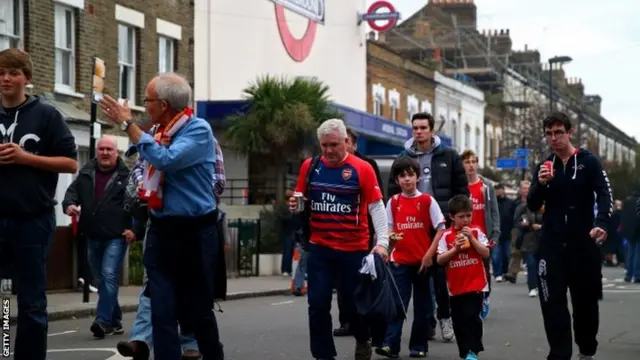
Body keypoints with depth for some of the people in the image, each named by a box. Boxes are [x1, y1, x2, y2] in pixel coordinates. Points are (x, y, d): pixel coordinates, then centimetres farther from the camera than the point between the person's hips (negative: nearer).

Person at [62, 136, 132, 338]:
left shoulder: (127, 175, -5)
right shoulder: (86, 172, 10)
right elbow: (72, 190, 12)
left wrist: (134, 228, -17)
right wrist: (69, 204, -11)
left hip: (116, 237, -6)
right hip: (93, 237, 6)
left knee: (109, 277, -17)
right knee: (101, 281, 12)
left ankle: (103, 321, -20)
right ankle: (115, 321, 24)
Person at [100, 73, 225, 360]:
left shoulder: (199, 130, -11)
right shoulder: (158, 133, 9)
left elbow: (166, 160, -28)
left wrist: (127, 124, -21)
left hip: (194, 233, -6)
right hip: (161, 231, 6)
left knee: (198, 310, 7)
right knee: (162, 312, -1)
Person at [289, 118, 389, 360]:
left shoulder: (362, 169, -7)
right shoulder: (310, 166, 3)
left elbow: (376, 207, -7)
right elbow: (302, 201, 13)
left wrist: (382, 241, -16)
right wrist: (295, 204, -11)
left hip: (354, 249, -2)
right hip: (319, 248, 3)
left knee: (354, 302, 9)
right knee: (318, 304, -1)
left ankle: (362, 340, 38)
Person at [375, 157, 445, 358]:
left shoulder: (427, 201, -2)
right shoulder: (393, 202, 4)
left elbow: (441, 229, -3)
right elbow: (388, 230, 11)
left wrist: (429, 254, -10)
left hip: (423, 261, -1)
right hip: (400, 261, 1)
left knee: (422, 306, 7)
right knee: (397, 304, -6)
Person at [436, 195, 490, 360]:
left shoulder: (476, 231, -2)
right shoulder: (447, 235, -2)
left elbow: (486, 253, -9)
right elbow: (440, 260, -5)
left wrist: (471, 238, -16)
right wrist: (456, 248, -16)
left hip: (475, 285, -3)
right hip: (456, 286, 3)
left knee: (472, 316, -12)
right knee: (459, 321, 9)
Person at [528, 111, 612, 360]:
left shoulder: (589, 162, -1)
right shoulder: (544, 167, 10)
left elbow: (605, 194, -12)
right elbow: (533, 206, 6)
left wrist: (602, 223, -31)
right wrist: (541, 184, -15)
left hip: (583, 243, -2)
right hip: (552, 244, 2)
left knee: (585, 300, 8)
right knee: (552, 302, -6)